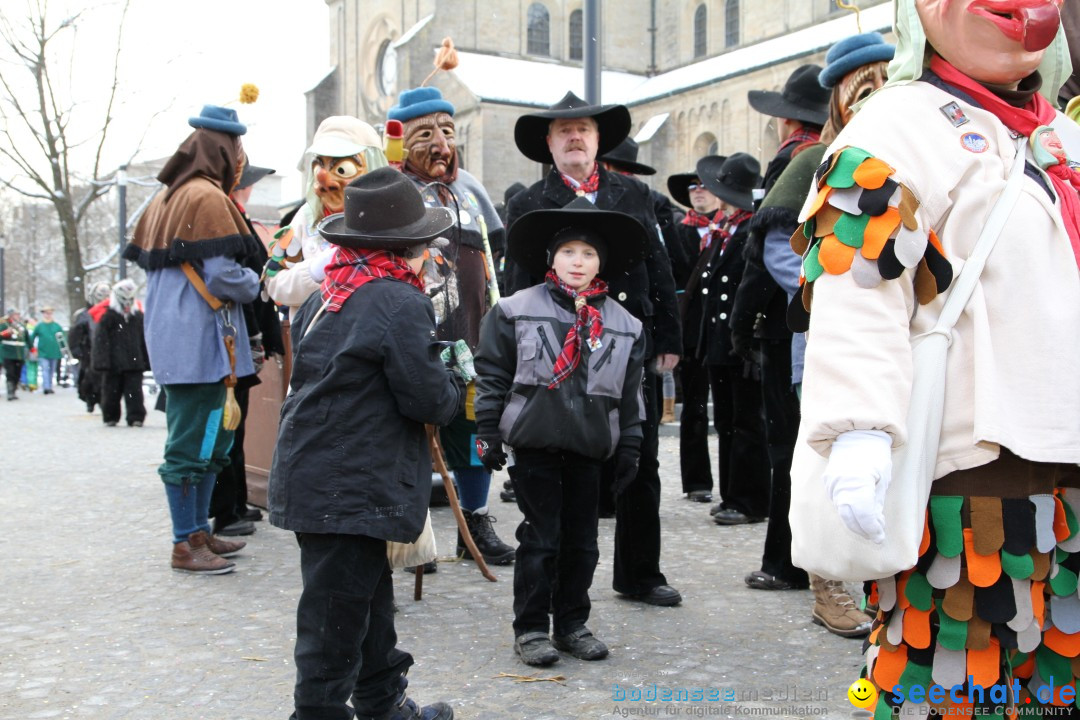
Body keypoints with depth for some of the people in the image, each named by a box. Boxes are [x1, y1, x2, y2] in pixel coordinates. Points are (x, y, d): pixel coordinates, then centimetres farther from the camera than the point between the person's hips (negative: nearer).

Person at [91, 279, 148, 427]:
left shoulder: (138, 315, 10)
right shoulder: (108, 316, -3)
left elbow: (143, 340, 14)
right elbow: (101, 341, -6)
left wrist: (146, 361, 11)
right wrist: (102, 361, -13)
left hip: (134, 364, 2)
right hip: (114, 364, -2)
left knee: (134, 391, -3)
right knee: (112, 391, 7)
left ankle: (136, 417, -1)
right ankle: (110, 418, 20)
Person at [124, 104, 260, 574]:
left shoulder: (166, 199, 16)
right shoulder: (208, 197, -12)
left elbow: (148, 262, 20)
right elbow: (221, 274, -18)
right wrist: (255, 285, 0)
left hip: (173, 336, 10)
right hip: (199, 339, -10)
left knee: (208, 439, 16)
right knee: (193, 443, -4)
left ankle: (198, 531, 24)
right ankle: (186, 545, 4)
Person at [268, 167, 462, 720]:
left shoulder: (326, 295, 10)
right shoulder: (400, 303, -16)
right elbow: (429, 398, -17)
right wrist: (456, 391, 6)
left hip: (312, 472, 10)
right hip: (351, 486, -10)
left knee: (369, 594, 21)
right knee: (338, 609, 0)